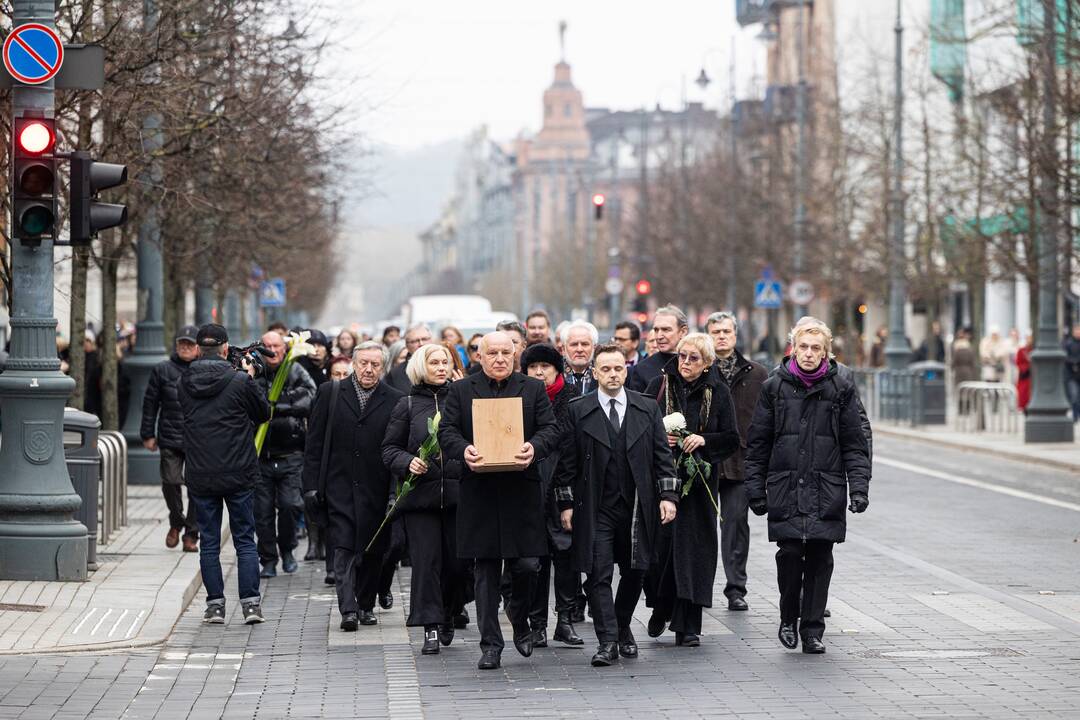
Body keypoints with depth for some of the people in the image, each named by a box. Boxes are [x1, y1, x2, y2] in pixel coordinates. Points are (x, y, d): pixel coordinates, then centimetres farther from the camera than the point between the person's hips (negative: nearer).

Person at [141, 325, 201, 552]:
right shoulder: (162, 370, 7)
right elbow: (150, 404, 10)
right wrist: (148, 434, 7)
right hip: (170, 438, 0)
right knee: (171, 481, -8)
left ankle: (191, 533, 12)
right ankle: (176, 522, 18)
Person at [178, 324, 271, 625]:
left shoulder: (186, 384, 0)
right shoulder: (240, 382, -9)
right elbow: (263, 413, 4)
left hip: (200, 476, 2)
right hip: (239, 475, -2)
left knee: (209, 542, 9)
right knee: (245, 540, 6)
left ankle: (215, 604, 7)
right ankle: (251, 603, 0)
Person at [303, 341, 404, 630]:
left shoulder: (394, 400, 1)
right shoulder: (330, 393, 3)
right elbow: (314, 443, 4)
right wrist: (311, 484, -1)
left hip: (375, 489, 1)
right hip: (339, 487, -1)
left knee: (372, 551, 8)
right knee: (343, 548, -10)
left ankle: (366, 605, 24)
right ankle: (348, 609, -14)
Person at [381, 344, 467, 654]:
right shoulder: (407, 405, 7)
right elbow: (390, 448, 7)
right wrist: (408, 462, -11)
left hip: (457, 493, 1)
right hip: (420, 494, -1)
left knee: (457, 561, 2)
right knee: (426, 560, -4)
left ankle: (448, 615, 27)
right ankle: (431, 628, -2)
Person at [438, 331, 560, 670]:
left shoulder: (533, 389, 10)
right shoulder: (461, 390, 9)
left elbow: (550, 429, 4)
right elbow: (447, 431, 3)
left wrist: (535, 447, -18)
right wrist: (463, 451, -18)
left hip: (522, 490, 0)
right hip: (479, 492, 0)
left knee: (527, 565, -4)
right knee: (485, 571, 2)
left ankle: (519, 617, 27)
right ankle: (490, 645, 8)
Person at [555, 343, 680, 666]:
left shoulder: (647, 409, 8)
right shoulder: (578, 411, 1)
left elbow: (662, 455, 8)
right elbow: (567, 461, 2)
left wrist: (668, 495, -1)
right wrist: (566, 503, -3)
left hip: (637, 508, 2)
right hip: (595, 509, -2)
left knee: (634, 572, 10)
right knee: (599, 575, -7)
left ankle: (623, 627, 30)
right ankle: (607, 641, -6)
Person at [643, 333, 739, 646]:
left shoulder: (718, 392, 3)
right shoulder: (660, 385, 4)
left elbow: (732, 439, 2)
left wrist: (704, 440, -15)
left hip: (699, 481, 0)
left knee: (694, 547, -4)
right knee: (661, 542, -2)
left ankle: (688, 626, 0)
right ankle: (661, 608, 23)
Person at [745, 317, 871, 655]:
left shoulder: (841, 387, 5)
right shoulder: (775, 386, 5)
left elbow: (855, 443, 7)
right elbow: (757, 442, 9)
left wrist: (859, 486, -2)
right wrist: (755, 488, 5)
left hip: (826, 490, 0)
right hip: (785, 488, 0)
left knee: (820, 559, -1)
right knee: (790, 553, -10)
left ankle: (812, 630, 8)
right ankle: (788, 618, 12)